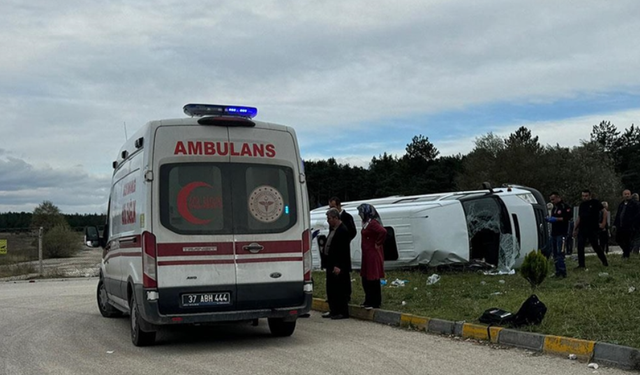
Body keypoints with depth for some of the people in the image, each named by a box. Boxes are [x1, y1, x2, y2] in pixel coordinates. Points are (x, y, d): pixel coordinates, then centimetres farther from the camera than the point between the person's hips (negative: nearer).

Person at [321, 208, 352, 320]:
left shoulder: (343, 231, -16)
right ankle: (334, 310, 24)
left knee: (340, 289, -2)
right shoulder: (332, 229, 13)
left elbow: (344, 250, -20)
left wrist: (338, 266, -23)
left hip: (339, 266, -10)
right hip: (331, 264, 10)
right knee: (331, 289, 15)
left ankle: (343, 312, 5)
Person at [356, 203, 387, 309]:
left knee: (373, 279, -3)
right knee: (365, 278, 15)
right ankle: (369, 301, 25)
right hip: (367, 255, 10)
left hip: (373, 255, -10)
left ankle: (375, 303, 5)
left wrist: (378, 244, -22)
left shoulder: (372, 223, -18)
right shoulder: (367, 223, 12)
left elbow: (383, 232, -33)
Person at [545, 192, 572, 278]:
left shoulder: (565, 207, -7)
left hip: (562, 233, -9)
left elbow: (569, 216, -19)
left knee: (560, 253, -14)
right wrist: (549, 219, 10)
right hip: (554, 233, 9)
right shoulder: (553, 209, 22)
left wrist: (556, 219, -20)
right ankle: (558, 272, 14)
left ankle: (562, 272, -14)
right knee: (555, 253, 9)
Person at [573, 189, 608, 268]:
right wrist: (575, 229, 16)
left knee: (596, 246, 0)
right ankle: (581, 264, 3)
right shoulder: (582, 205, 13)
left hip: (592, 229, -5)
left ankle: (604, 261, 17)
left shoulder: (595, 203, -3)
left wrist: (603, 223, -8)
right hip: (582, 229, 5)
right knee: (580, 247, -1)